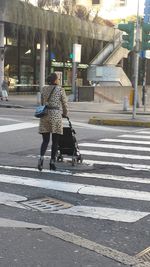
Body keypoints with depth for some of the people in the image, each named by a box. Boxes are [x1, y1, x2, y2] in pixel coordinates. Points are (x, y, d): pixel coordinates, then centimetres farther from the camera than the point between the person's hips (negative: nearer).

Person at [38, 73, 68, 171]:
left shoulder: (44, 89, 10)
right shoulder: (60, 90, -2)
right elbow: (64, 104, 3)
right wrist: (65, 114, 20)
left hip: (44, 115, 4)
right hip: (56, 115, -4)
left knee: (45, 140, 8)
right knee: (55, 141, 7)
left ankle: (41, 157, -14)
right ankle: (52, 161, 9)